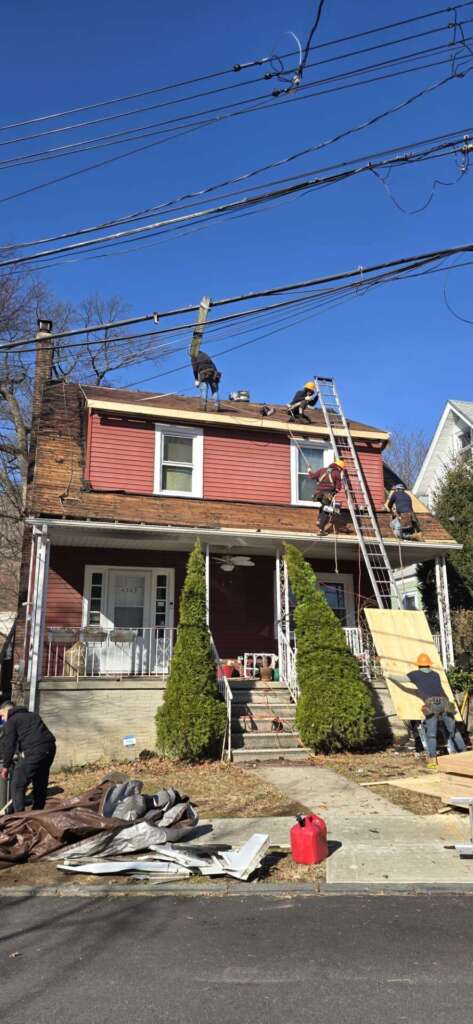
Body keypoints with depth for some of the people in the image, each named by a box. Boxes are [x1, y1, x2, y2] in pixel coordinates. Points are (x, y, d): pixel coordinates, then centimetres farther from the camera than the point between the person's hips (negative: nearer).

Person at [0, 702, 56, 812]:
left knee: (18, 786, 2)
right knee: (41, 785, 19)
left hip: (33, 752, -8)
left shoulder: (12, 720, 5)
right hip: (50, 748, 8)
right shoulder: (33, 715, 26)